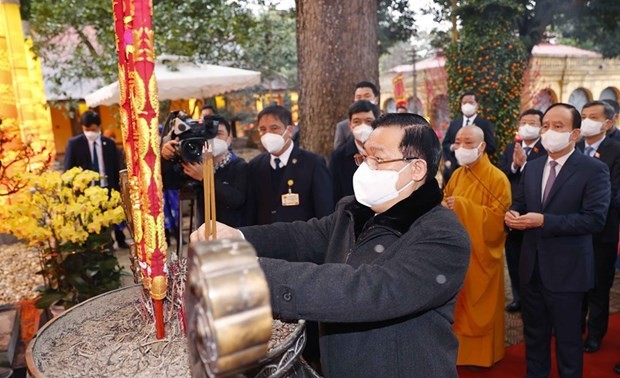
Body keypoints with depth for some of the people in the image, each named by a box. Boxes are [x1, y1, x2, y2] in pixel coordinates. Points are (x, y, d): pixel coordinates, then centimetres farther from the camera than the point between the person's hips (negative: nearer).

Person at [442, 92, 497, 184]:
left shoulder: (485, 124, 2)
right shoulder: (454, 124, 14)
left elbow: (491, 148, -4)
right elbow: (444, 144, 16)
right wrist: (452, 147, -4)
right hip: (454, 168, 3)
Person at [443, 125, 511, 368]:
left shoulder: (497, 179, -13)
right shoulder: (456, 175, 7)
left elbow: (498, 218, -19)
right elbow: (445, 204, 13)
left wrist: (463, 206, -24)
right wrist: (445, 208, -10)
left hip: (481, 255, -5)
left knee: (480, 305, 8)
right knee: (458, 303, 14)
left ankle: (482, 354, 27)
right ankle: (461, 348, 32)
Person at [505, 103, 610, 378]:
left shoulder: (594, 170, -10)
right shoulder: (531, 168, 9)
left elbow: (594, 219, -20)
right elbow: (519, 206, 11)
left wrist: (544, 221, -25)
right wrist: (512, 216, -13)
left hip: (566, 270, -5)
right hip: (532, 267, 6)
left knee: (567, 338, 11)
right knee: (534, 333, 21)